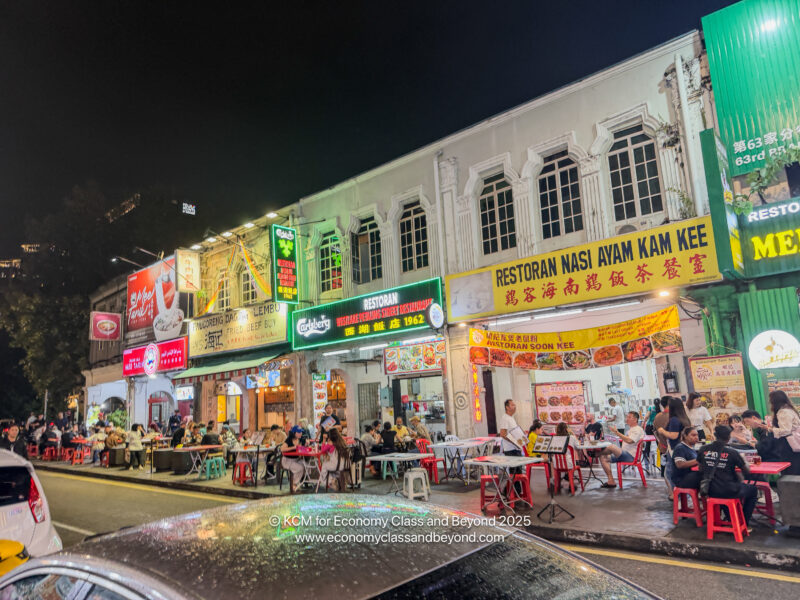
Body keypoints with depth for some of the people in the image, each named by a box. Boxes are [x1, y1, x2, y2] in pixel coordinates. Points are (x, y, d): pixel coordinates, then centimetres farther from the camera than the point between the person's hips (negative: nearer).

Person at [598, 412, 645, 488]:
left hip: (630, 456, -10)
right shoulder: (630, 429, 26)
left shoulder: (638, 429, -6)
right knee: (603, 458, -3)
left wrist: (617, 432, -23)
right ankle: (611, 482, -5)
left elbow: (629, 440, -24)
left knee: (612, 447, -32)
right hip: (624, 455, 10)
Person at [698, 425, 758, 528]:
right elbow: (747, 473, -3)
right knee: (753, 489, 23)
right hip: (728, 492, -5)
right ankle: (744, 524, 25)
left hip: (710, 491, 5)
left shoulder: (703, 450, -2)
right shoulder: (732, 452, -13)